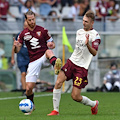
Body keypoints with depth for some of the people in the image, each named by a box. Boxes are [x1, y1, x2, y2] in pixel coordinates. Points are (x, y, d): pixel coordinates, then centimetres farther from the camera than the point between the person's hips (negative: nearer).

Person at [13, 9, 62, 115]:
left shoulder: (43, 30, 3)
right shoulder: (23, 34, 8)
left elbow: (52, 44, 7)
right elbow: (17, 50, 5)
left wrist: (51, 45, -19)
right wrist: (16, 46, -19)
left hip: (44, 57, -2)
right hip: (33, 61, 2)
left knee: (49, 51, -39)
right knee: (29, 88, -4)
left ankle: (56, 66, -72)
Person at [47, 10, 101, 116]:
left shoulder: (95, 35, -9)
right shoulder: (79, 32, 13)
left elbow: (94, 53, -20)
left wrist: (88, 45, -38)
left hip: (82, 67, -6)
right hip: (72, 61, 6)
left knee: (75, 96, -8)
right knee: (58, 82, -17)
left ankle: (93, 104, 21)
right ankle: (55, 110, -9)